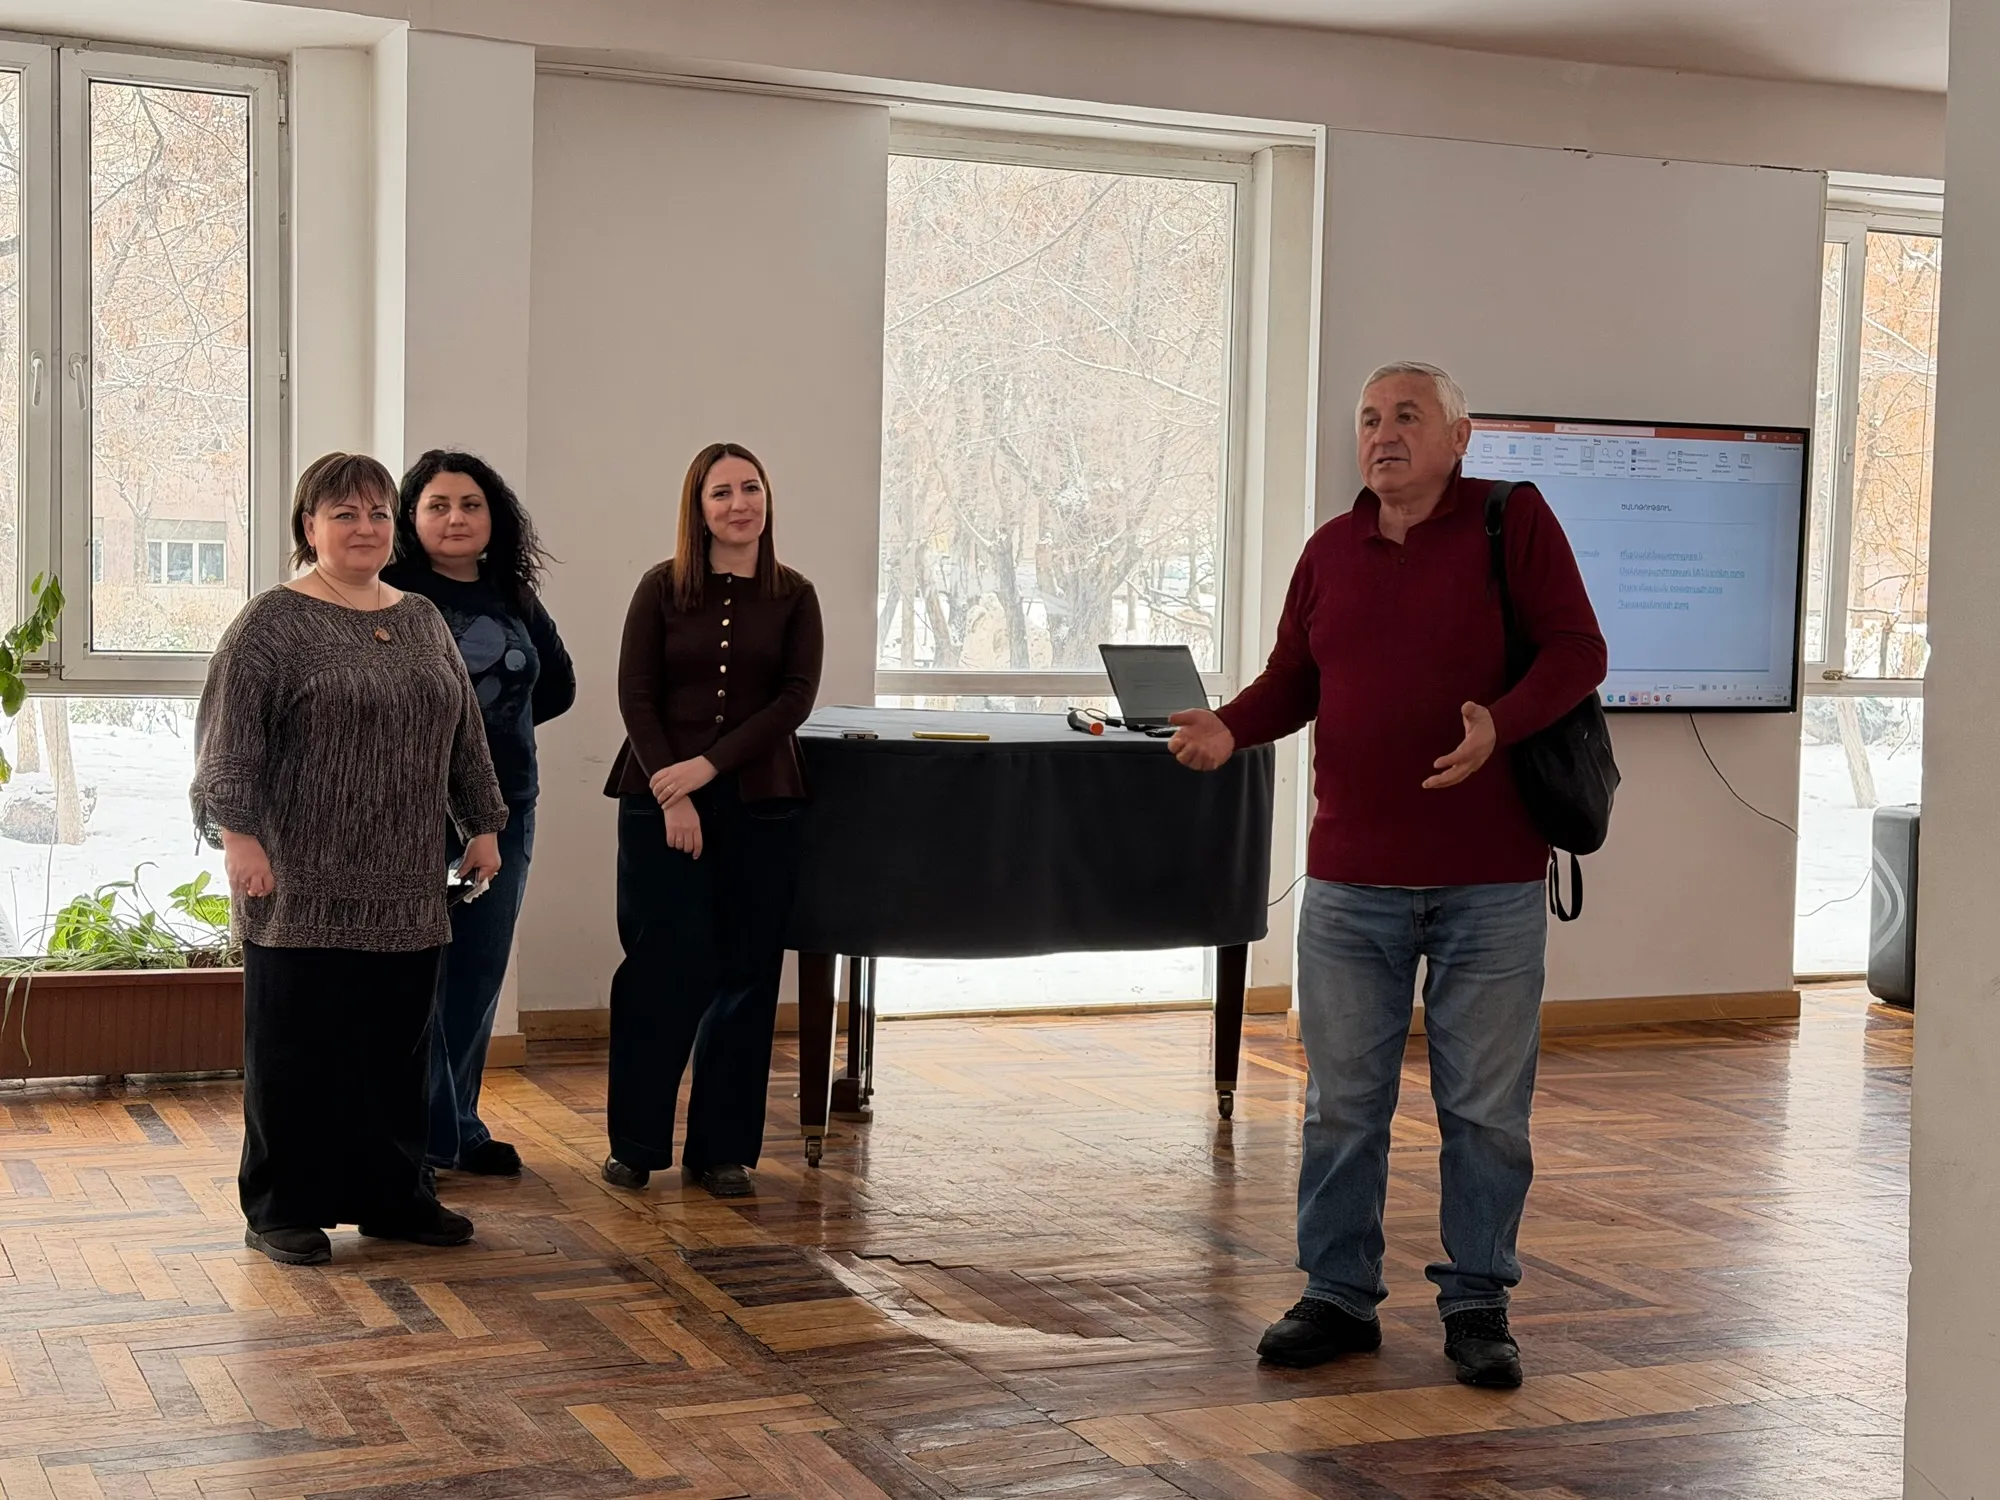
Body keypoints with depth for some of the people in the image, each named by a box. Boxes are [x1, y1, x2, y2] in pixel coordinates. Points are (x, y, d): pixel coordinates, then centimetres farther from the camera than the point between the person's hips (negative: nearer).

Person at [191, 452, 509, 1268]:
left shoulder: (422, 620, 14)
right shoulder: (272, 623, -5)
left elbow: (464, 733, 17)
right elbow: (230, 740, -11)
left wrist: (483, 824, 13)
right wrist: (238, 832, -20)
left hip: (405, 887, 6)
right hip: (305, 888, -6)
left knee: (398, 1047, 10)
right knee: (297, 1048, 1)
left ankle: (392, 1197, 21)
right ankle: (283, 1209, 10)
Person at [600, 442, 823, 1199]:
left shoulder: (794, 596, 5)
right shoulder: (662, 588, 2)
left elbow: (796, 698, -4)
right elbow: (635, 695, -2)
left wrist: (709, 765, -14)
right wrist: (670, 794, -12)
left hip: (758, 802, 1)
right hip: (659, 801, -1)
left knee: (744, 973, 3)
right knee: (663, 966, -2)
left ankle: (722, 1149, 13)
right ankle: (636, 1143, 11)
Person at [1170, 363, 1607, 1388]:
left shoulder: (1514, 521, -2)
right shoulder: (1332, 550, 10)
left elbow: (1576, 650, -7)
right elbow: (1293, 680, 14)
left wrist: (1499, 725, -24)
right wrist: (1231, 727, -7)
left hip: (1489, 884, -3)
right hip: (1351, 883, 3)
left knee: (1484, 1107, 6)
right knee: (1342, 1101, 8)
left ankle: (1477, 1304, 19)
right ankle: (1338, 1296, 20)